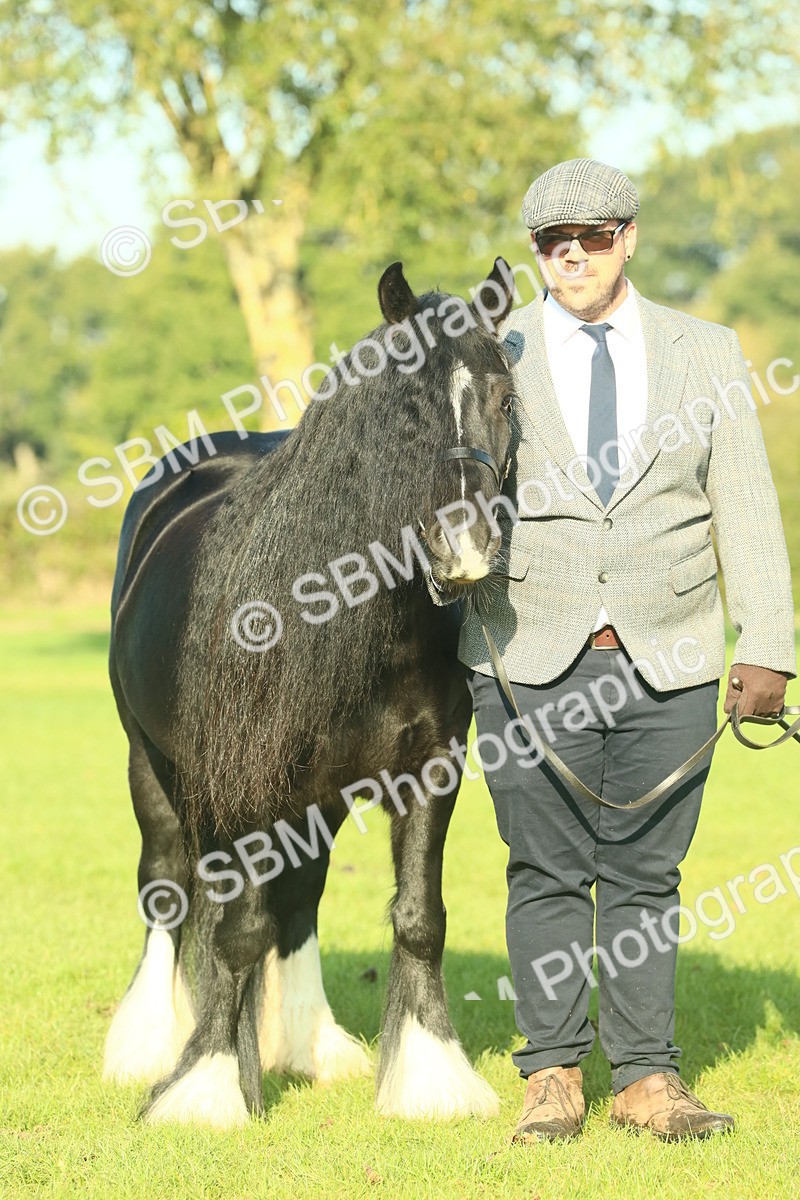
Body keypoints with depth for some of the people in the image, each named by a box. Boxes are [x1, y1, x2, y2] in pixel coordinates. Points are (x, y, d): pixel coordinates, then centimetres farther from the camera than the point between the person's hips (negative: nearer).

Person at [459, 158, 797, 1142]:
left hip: (668, 664, 1)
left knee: (645, 874, 4)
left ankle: (648, 1079, 11)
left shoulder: (706, 353, 7)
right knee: (547, 873, 3)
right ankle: (552, 1074, 13)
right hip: (531, 661, 0)